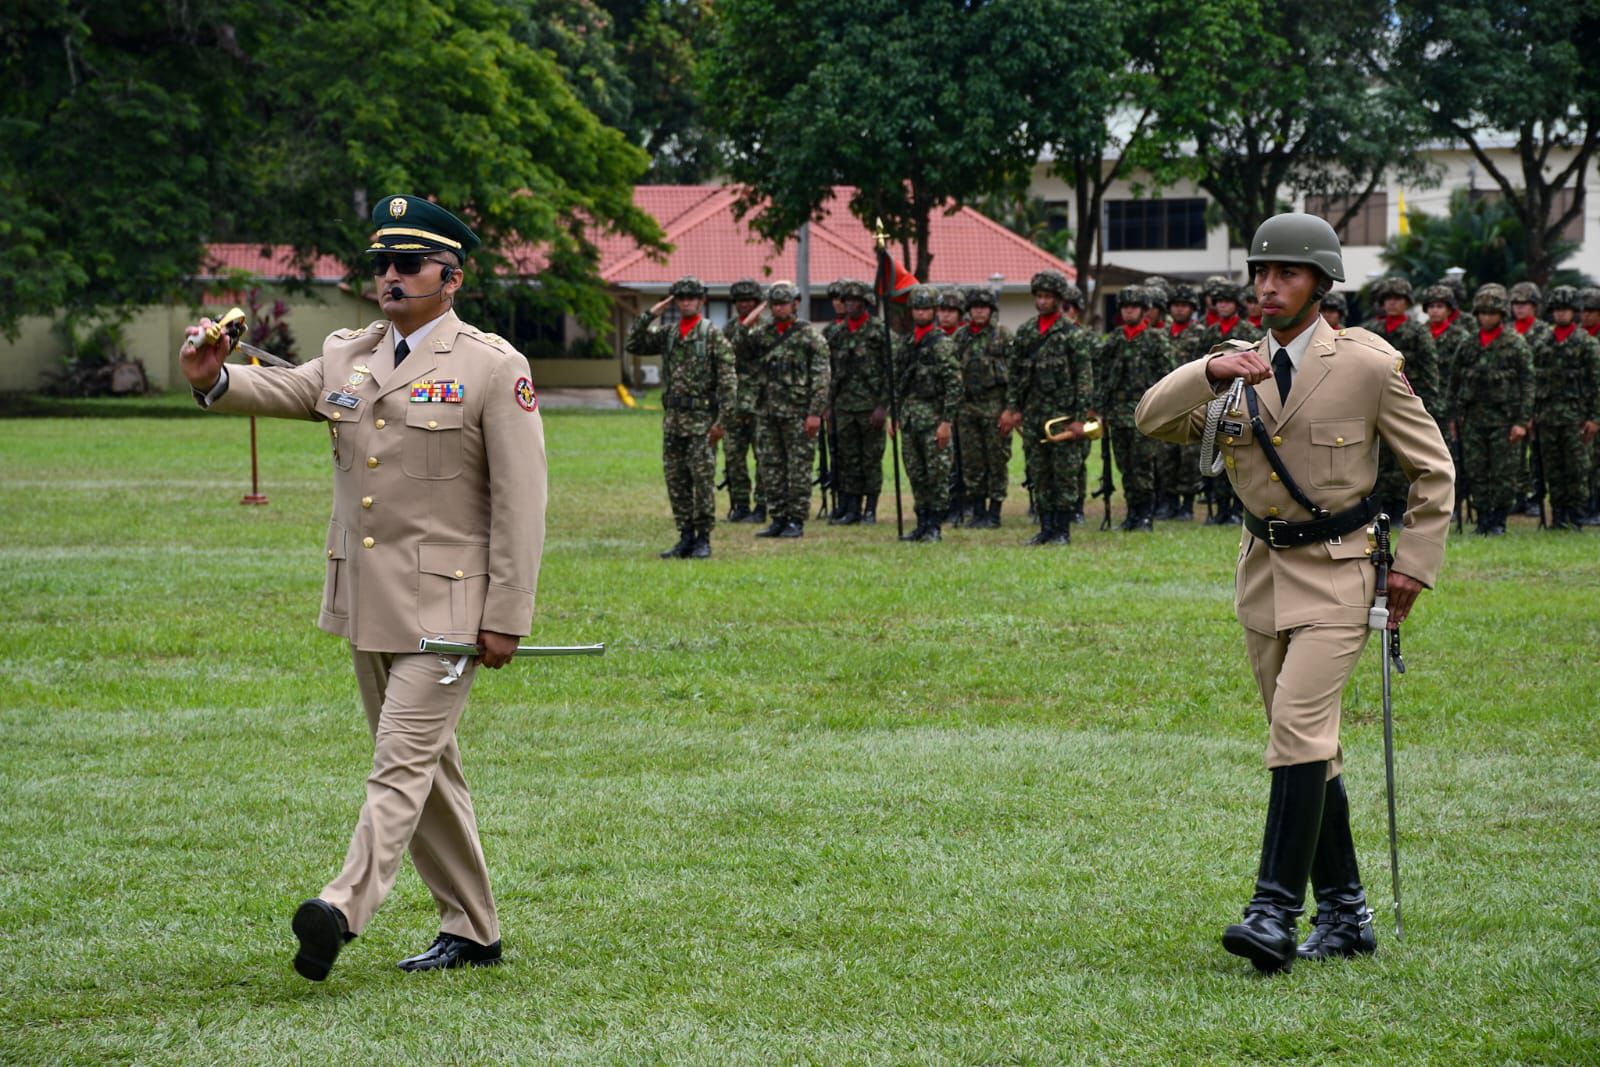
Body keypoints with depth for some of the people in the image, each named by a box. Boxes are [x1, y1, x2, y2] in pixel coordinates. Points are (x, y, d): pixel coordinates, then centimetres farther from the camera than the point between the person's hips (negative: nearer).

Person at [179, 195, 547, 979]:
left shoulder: (494, 368, -6)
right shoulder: (346, 357, 12)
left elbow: (520, 502, -10)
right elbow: (278, 390, -4)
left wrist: (506, 618, -15)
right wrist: (214, 379, -27)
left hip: (445, 605, -7)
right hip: (365, 604, 7)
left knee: (405, 760, -15)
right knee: (425, 768, 13)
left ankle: (345, 909, -30)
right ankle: (470, 932, 22)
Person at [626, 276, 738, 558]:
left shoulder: (713, 335, -5)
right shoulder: (666, 333, 11)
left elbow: (728, 379, -9)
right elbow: (634, 345, 3)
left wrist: (722, 418, -15)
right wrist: (650, 315, -5)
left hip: (701, 419, -6)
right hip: (672, 418, 6)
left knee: (703, 480, -5)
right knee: (676, 481, 7)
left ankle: (703, 540, 0)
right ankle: (686, 537, 14)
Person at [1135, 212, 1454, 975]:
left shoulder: (1369, 367, -8)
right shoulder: (1237, 368, 6)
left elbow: (1433, 468, 0)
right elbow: (1154, 420, -7)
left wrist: (1415, 564, -5)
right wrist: (1211, 373, -24)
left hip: (1336, 574, -6)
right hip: (1264, 570, 6)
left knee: (1299, 729, -19)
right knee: (1307, 746, 10)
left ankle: (1276, 911, -22)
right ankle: (1344, 914, 18)